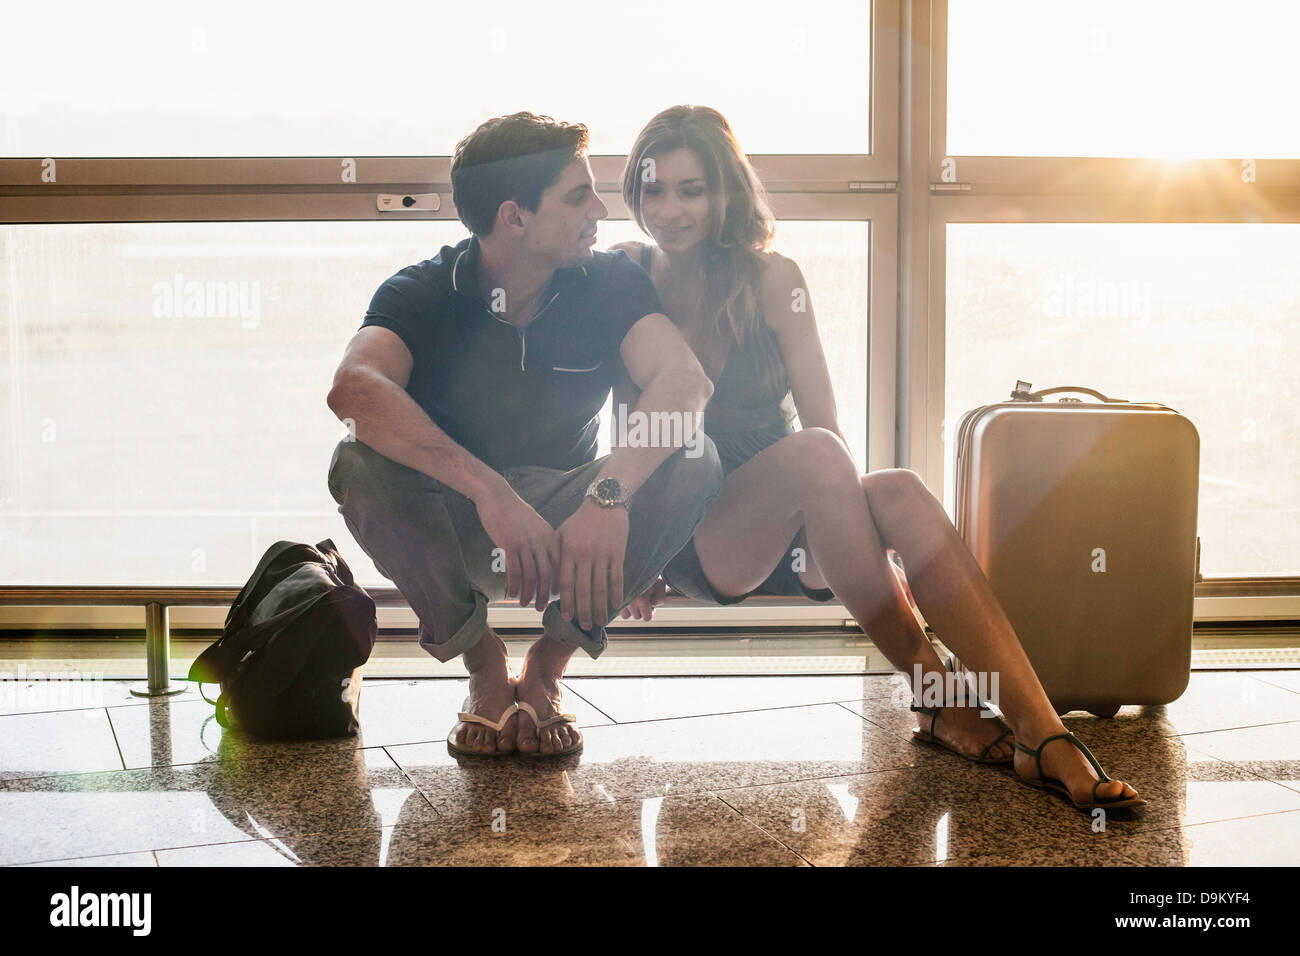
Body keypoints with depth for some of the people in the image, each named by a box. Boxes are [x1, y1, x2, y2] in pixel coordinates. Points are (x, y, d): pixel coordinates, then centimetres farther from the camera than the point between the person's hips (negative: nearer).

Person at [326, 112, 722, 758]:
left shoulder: (610, 283, -8)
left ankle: (547, 665, -9)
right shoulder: (423, 294, -13)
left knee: (692, 464, -26)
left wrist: (608, 492, -47)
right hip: (451, 529, -1)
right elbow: (354, 388, -35)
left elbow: (685, 379, -27)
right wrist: (489, 489, -50)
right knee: (359, 465, -31)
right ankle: (484, 665, -9)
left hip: (572, 524, 1)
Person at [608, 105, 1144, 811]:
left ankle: (1044, 739, -41)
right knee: (812, 453, -35)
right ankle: (934, 696, -29)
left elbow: (824, 419, -4)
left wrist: (846, 532, -21)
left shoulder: (771, 281, 2)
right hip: (692, 542, -2)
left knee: (900, 495, -32)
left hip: (786, 534, 3)